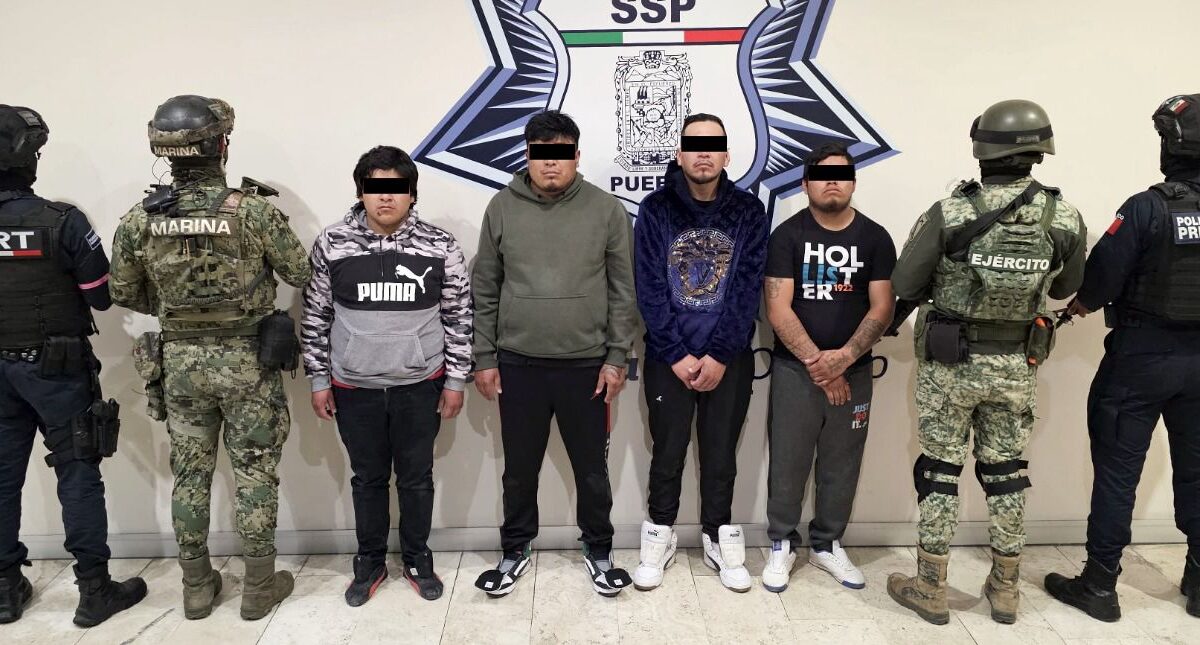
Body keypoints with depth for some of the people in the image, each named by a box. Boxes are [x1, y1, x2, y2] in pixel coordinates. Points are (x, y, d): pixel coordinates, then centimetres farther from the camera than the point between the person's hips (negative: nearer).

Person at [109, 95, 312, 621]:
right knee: (255, 473, 8)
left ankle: (197, 587, 28)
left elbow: (124, 293, 5)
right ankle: (259, 587, 20)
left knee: (189, 474, 15)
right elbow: (302, 273, -6)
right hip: (248, 362, -3)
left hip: (181, 362, 3)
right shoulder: (254, 210, -17)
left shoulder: (139, 220, -5)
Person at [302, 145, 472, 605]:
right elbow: (316, 316, 3)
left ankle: (418, 558, 34)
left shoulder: (440, 246, -7)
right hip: (354, 387, 1)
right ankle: (370, 561, 35)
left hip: (420, 385, 0)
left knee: (416, 477, 13)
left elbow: (458, 317, -1)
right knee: (368, 478, 16)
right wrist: (318, 380, 3)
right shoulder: (331, 243, -5)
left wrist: (455, 380, -1)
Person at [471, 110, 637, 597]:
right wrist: (484, 358, 2)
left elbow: (623, 292, -1)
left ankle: (598, 551, 33)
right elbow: (484, 290, 4)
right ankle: (515, 550, 35)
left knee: (592, 469, 13)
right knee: (519, 469, 15)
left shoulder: (606, 210, -3)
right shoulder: (502, 208, 1)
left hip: (587, 364, -1)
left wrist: (616, 358, -4)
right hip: (517, 364, 1)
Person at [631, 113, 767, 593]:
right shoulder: (656, 208, -3)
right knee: (667, 453, 9)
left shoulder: (749, 211, -1)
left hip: (729, 358, 1)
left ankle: (719, 539, 29)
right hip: (668, 358, 0)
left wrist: (720, 356, -12)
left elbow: (748, 291, -5)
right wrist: (677, 356, -12)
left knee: (721, 455, 12)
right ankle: (660, 537, 27)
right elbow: (649, 290, -7)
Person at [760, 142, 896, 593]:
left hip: (853, 371, 2)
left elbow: (881, 308, -2)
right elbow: (778, 310, -10)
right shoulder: (788, 235, -3)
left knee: (842, 465, 11)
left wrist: (845, 356, -16)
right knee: (788, 462, 4)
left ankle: (827, 545, 30)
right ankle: (782, 544, 22)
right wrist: (816, 361, -16)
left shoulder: (875, 238, 3)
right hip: (794, 369, -2)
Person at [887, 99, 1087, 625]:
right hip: (1017, 365, 3)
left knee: (940, 469, 7)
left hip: (951, 361, -3)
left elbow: (903, 285, -9)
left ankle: (931, 588, 17)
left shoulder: (949, 214, -17)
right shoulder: (1065, 218, -7)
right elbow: (1065, 287, 10)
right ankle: (1004, 588, 28)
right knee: (1006, 470, 16)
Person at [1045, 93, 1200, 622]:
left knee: (1117, 469, 4)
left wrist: (1081, 304, 5)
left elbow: (1102, 277, -16)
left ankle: (1099, 586, 12)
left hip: (1142, 355, -5)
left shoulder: (1148, 208, -17)